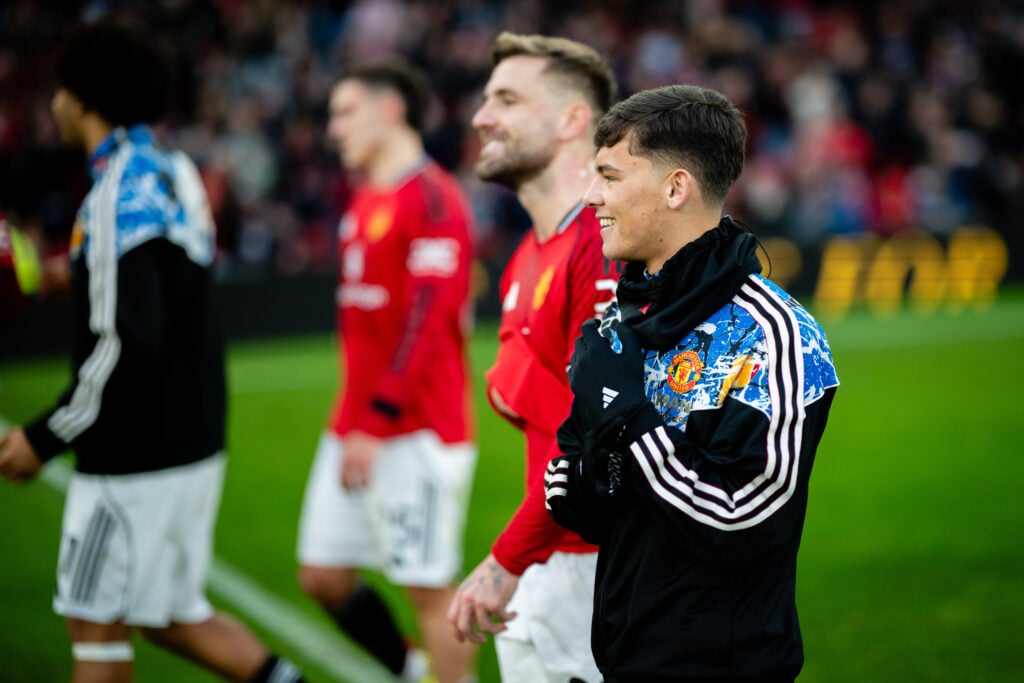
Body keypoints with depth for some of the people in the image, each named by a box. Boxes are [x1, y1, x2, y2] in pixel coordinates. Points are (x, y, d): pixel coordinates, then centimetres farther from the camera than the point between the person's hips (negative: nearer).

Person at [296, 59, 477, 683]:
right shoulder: (365, 203, 16)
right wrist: (353, 416, 16)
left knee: (430, 587, -3)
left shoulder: (432, 199, -13)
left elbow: (428, 322, -19)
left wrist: (378, 423, -21)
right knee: (323, 577, 10)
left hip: (417, 431, -9)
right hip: (358, 427, 9)